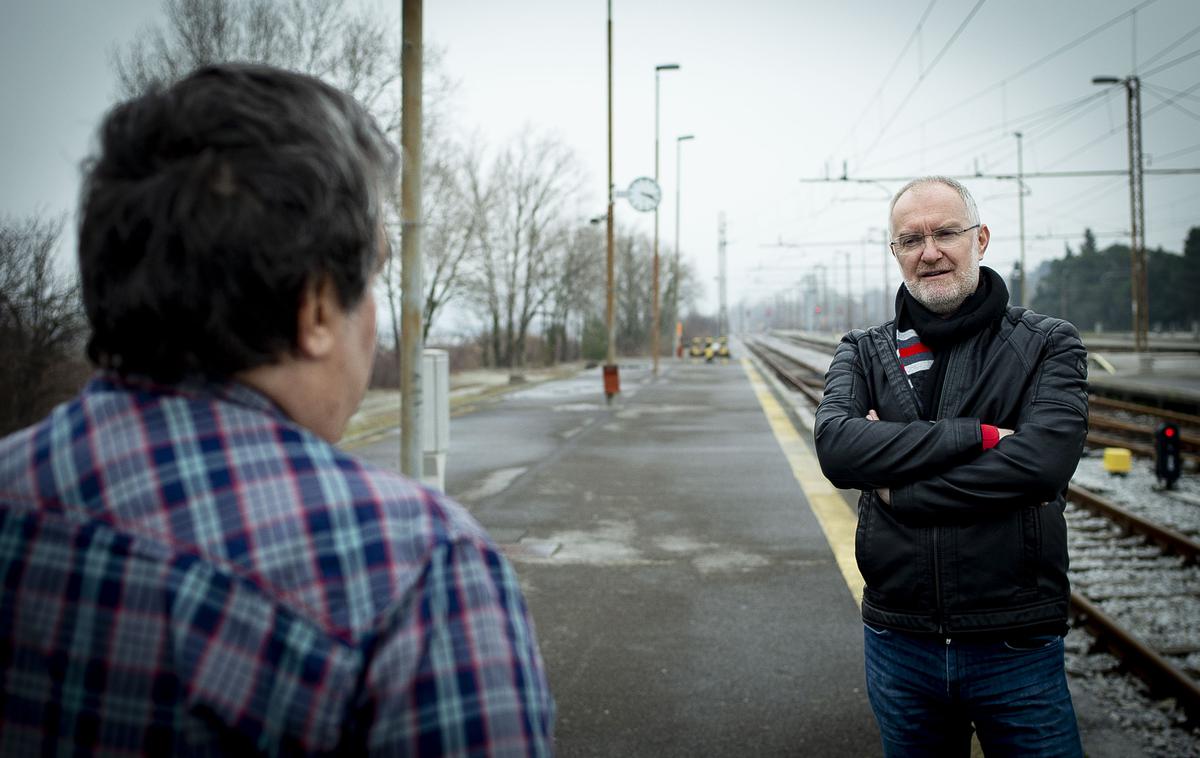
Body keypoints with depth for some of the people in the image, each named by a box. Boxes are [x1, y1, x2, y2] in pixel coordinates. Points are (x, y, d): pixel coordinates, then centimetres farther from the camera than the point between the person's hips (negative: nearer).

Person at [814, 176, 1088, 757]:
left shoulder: (1050, 344, -1)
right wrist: (974, 436, -21)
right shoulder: (862, 353, 4)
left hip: (1016, 645, -2)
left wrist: (900, 488, -16)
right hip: (899, 642, 2)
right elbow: (836, 446, -16)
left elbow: (1044, 460, -19)